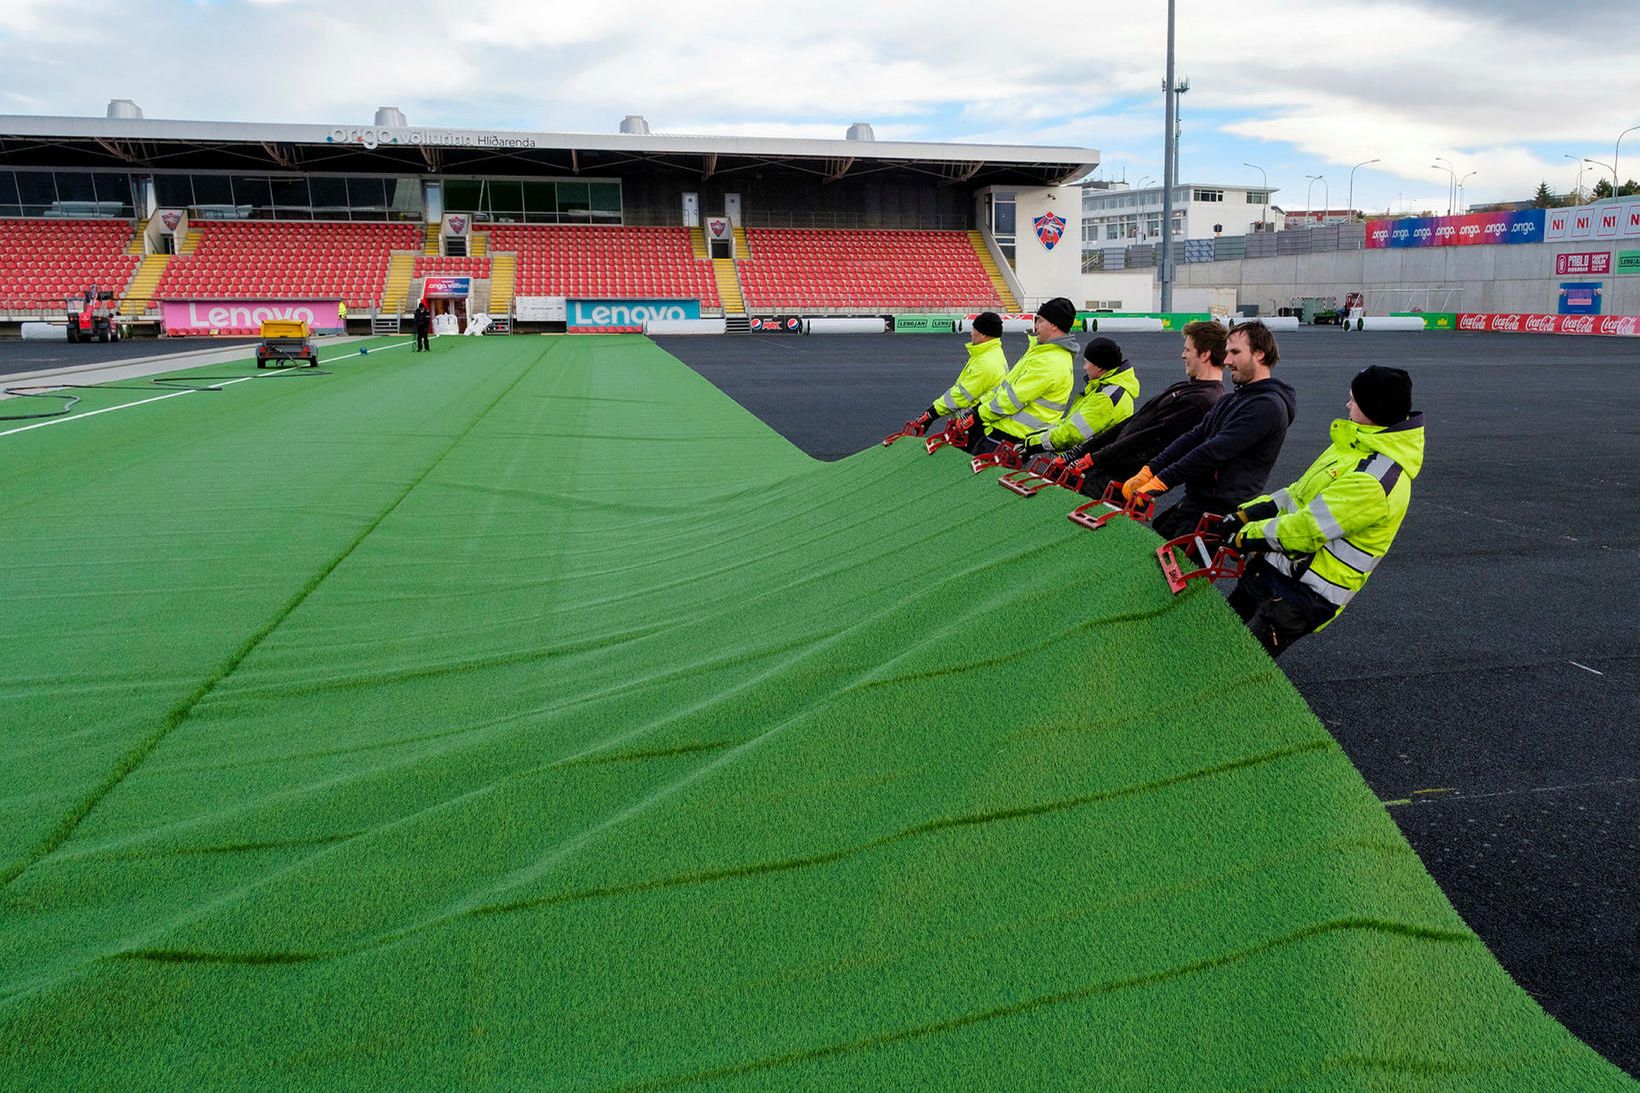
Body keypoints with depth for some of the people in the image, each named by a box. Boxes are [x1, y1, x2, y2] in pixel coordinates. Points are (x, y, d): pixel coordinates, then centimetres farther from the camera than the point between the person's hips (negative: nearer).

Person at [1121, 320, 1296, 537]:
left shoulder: (1267, 406, -11)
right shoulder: (1230, 401, 21)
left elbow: (1215, 452, -19)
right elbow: (1193, 438, 12)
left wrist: (1159, 481, -21)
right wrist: (1147, 472, -1)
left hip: (1221, 511, -9)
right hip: (1193, 502, 9)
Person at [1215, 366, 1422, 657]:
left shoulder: (1375, 480, -26)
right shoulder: (1359, 446, 8)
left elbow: (1306, 528, -25)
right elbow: (1300, 492, 15)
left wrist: (1247, 535, -12)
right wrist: (1246, 514, 6)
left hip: (1303, 596, -10)